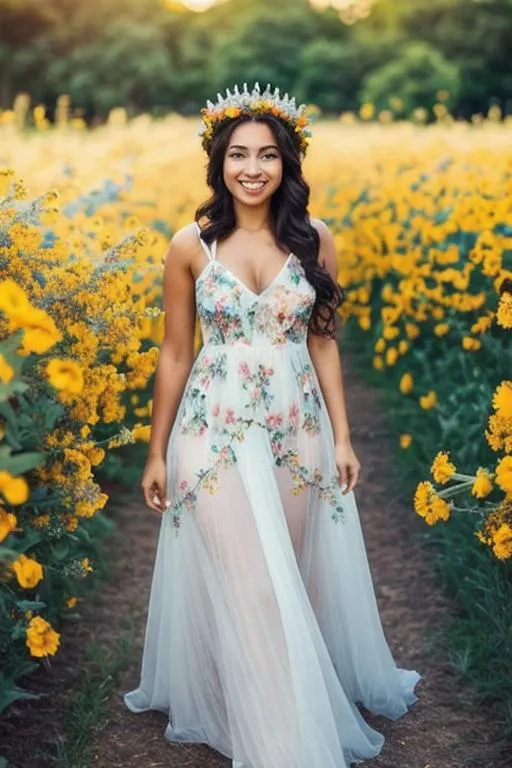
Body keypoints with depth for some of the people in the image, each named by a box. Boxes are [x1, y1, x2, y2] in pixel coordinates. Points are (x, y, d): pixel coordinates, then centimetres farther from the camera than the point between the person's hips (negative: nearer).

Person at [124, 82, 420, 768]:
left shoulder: (315, 240, 0)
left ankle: (301, 702, 37)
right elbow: (175, 353, 1)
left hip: (297, 431, 2)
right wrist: (156, 453, 3)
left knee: (295, 581, 12)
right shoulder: (190, 245, -4)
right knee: (248, 588, -4)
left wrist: (342, 438, 2)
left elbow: (324, 343, 6)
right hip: (216, 431, -2)